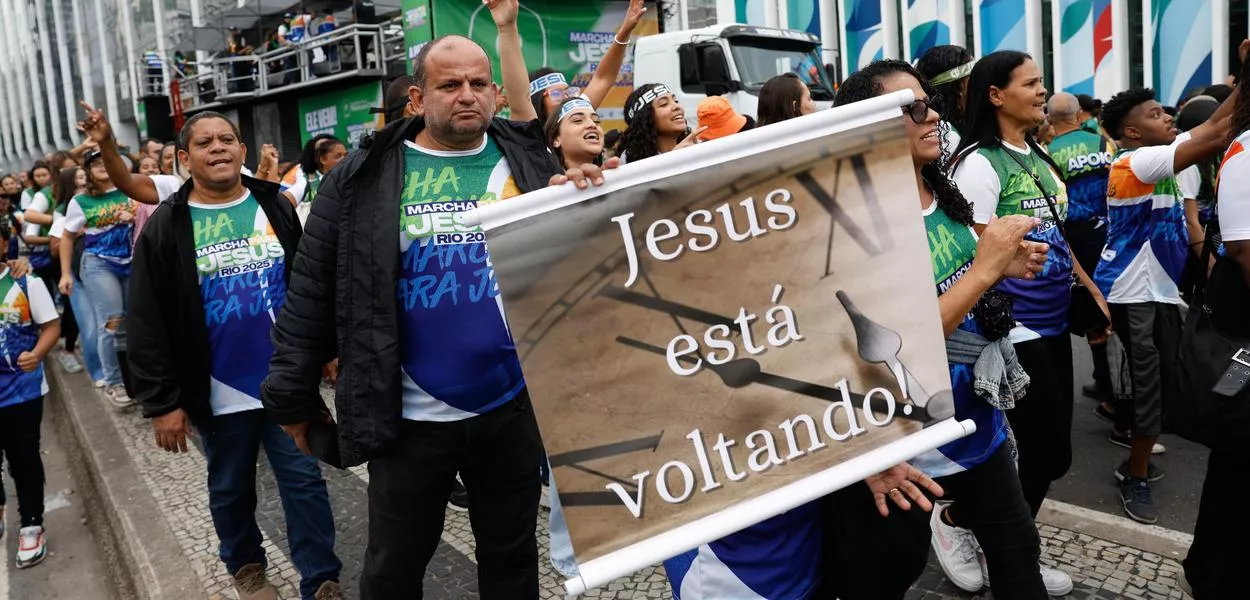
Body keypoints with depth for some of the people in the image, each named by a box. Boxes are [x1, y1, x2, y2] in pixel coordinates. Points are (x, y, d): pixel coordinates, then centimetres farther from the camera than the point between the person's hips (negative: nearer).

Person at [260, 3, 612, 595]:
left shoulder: (528, 162, 1)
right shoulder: (362, 179, -4)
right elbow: (312, 291, -2)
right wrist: (294, 396, 0)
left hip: (513, 406, 2)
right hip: (410, 417, -1)